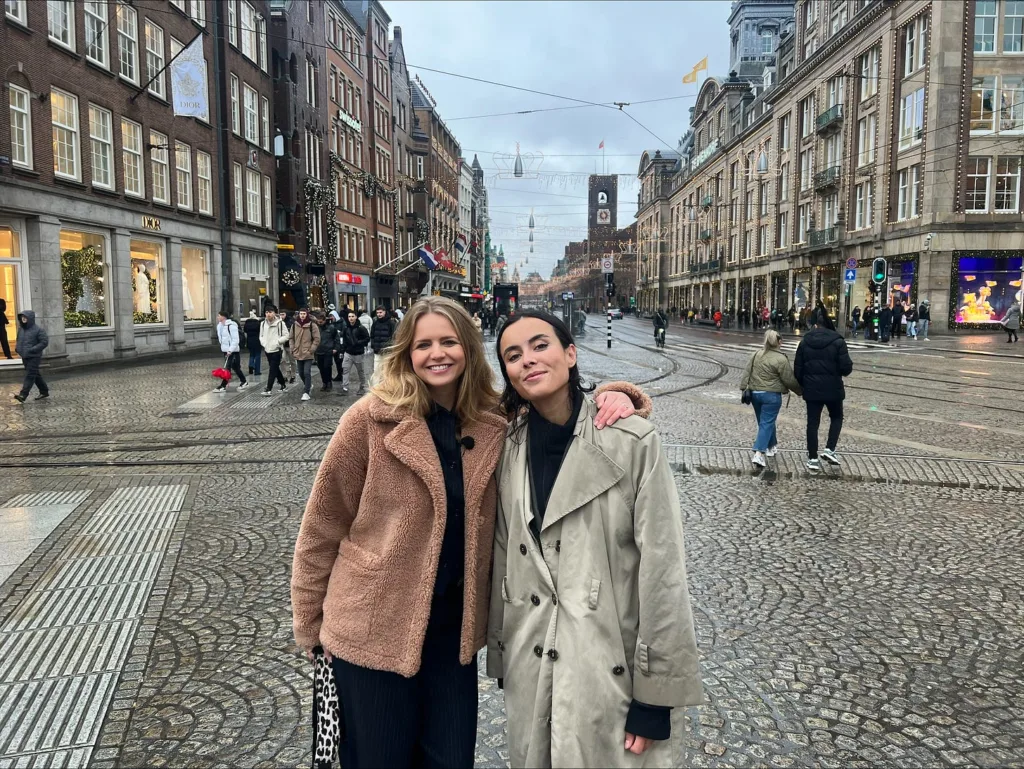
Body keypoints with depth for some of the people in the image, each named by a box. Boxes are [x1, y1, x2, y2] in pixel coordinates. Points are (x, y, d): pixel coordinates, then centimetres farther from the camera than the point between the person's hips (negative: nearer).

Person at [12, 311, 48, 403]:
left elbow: (44, 342, -16)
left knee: (29, 376, -12)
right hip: (25, 357, 8)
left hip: (34, 357, -8)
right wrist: (17, 349, 6)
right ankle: (44, 391, 25)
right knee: (35, 375, 14)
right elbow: (19, 341, 26)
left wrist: (31, 350, -20)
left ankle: (23, 395, -19)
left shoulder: (39, 329, -11)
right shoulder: (22, 329, 11)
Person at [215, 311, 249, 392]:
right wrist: (224, 347, 13)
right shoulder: (220, 326, 8)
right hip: (226, 350, 9)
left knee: (227, 367, -9)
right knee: (235, 367, 16)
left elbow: (235, 340, -21)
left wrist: (230, 350, -24)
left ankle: (223, 386, -6)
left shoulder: (231, 326, -19)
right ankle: (244, 381, 28)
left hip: (233, 351, -9)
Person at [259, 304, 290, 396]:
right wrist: (264, 343, -1)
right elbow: (261, 335, 17)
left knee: (273, 369, -10)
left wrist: (277, 342, -16)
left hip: (277, 350, -6)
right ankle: (283, 385, 29)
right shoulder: (263, 324, 7)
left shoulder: (280, 323, -9)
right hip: (267, 350, 6)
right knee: (275, 369, 14)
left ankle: (268, 389, -12)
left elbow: (287, 335, -8)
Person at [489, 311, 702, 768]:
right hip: (529, 671, 5)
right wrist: (500, 654, 13)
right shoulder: (510, 449, 1)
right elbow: (503, 559, 8)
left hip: (612, 669, -4)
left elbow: (662, 570, -13)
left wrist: (656, 692, -11)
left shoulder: (632, 443, -15)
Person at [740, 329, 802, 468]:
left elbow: (747, 373, 6)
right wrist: (800, 390, 7)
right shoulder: (781, 359, -13)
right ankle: (759, 454, -15)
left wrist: (744, 389, 10)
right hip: (771, 395, -6)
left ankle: (772, 446, 36)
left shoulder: (756, 355, 6)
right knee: (767, 423, -5)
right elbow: (790, 380, -8)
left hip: (754, 393, 6)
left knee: (765, 421, 20)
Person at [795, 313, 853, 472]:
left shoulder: (805, 342, 2)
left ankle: (813, 459, 8)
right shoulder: (837, 341, -8)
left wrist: (802, 385, 16)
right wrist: (849, 364, 11)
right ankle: (830, 449, 7)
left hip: (812, 389, 2)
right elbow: (846, 368, -13)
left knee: (812, 422, 6)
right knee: (836, 417, 20)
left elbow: (798, 369, 2)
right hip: (833, 389, -2)